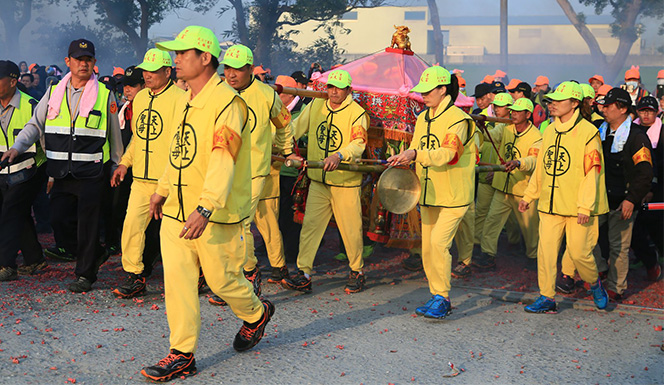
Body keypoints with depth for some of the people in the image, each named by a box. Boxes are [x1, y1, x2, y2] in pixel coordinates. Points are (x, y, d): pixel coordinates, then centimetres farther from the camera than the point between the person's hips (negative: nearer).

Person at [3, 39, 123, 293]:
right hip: (62, 174, 4)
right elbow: (36, 124, 10)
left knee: (86, 224, -1)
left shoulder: (105, 96, 1)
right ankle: (95, 255, 25)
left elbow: (114, 136, 7)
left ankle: (85, 274, 13)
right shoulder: (54, 93, 9)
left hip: (91, 173, -4)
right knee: (58, 220, 4)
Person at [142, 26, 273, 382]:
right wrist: (162, 190, 30)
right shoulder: (183, 102, 11)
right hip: (176, 211, 7)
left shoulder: (227, 103, -17)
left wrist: (205, 209, -35)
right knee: (177, 282, 4)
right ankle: (182, 355, 14)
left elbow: (223, 161, -27)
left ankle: (257, 313, 37)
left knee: (221, 278, 7)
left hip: (216, 216, -7)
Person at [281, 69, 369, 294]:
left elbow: (359, 143, -22)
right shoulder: (315, 106, 8)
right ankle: (303, 274, 5)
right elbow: (295, 128, 14)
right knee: (310, 225, 1)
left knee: (351, 229, 2)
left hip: (345, 182, -4)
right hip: (318, 181, 4)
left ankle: (357, 272, 20)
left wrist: (339, 155, -40)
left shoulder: (357, 113, -8)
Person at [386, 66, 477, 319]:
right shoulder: (423, 118, 12)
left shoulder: (458, 119, -13)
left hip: (453, 195, -8)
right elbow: (416, 152, 16)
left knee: (438, 241, -18)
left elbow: (447, 153, -26)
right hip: (428, 194, 8)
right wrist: (401, 159, -5)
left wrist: (416, 154, -37)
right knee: (427, 247, 8)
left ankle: (442, 298, -6)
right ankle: (437, 298, 21)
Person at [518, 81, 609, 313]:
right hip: (550, 205, 5)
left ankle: (595, 285, 30)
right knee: (546, 250, 0)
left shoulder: (587, 132, -9)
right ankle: (546, 298, 9)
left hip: (577, 207, -5)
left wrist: (585, 206, -16)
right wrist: (529, 196, 18)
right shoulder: (549, 131, 11)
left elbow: (592, 172, -12)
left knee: (579, 252, 1)